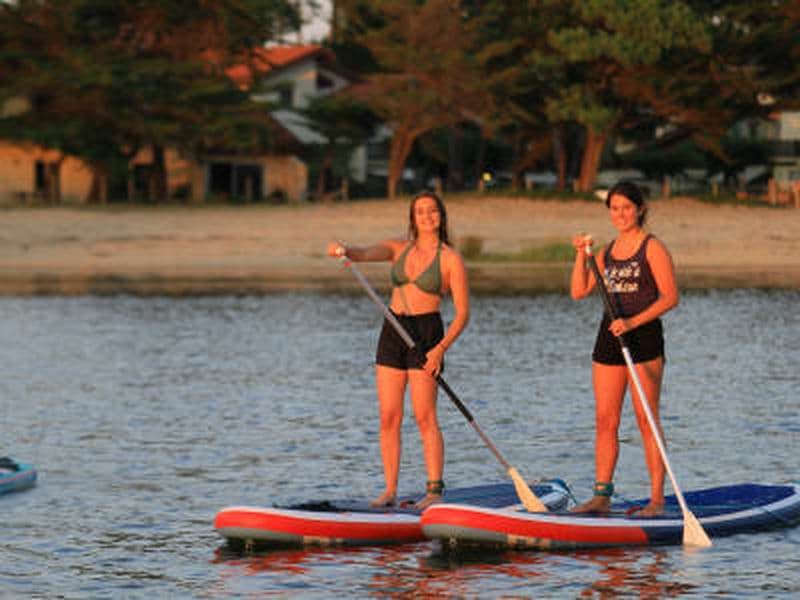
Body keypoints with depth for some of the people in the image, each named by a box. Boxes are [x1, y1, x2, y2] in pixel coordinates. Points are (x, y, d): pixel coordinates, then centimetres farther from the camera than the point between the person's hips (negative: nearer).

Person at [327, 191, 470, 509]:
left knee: (425, 417, -8)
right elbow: (366, 253, -8)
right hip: (391, 333, 5)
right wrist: (344, 250, -32)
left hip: (426, 334, -5)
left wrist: (441, 348, -17)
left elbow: (462, 312, -5)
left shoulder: (450, 259, -3)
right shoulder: (399, 248, 11)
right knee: (388, 417, 2)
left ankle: (435, 490, -5)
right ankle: (390, 490, 5)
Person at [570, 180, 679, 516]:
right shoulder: (607, 252, 15)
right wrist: (581, 255, -1)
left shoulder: (652, 249, -4)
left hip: (644, 337, -6)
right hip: (609, 337, 6)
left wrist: (633, 322, -19)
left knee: (647, 420, -6)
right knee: (605, 420, 4)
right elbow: (579, 292, 11)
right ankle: (602, 495, 7)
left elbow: (670, 297, -11)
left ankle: (657, 499, -4)